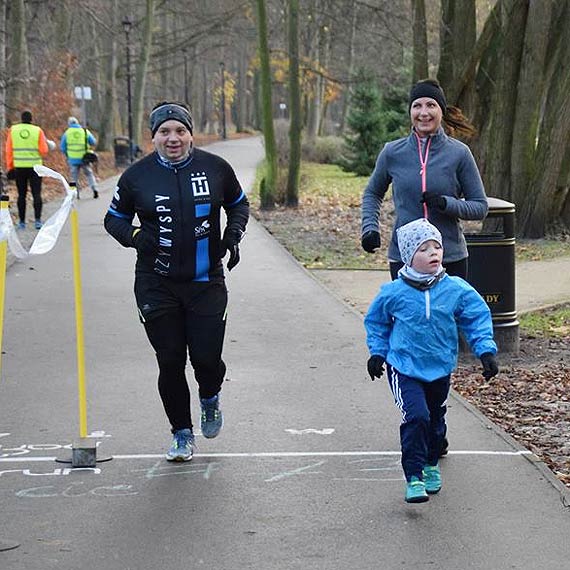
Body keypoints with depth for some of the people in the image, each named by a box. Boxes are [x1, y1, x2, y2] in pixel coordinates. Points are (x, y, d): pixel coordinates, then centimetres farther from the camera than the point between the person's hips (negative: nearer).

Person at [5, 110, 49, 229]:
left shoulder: (13, 130, 1)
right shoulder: (38, 131, -4)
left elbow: (8, 151, 2)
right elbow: (44, 150, -6)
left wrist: (10, 167, 9)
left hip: (19, 167, 2)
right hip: (35, 167, -1)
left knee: (21, 195, 10)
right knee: (36, 194, 1)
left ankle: (22, 222, 11)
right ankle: (38, 220, -9)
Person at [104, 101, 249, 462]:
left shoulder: (215, 168, -1)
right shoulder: (137, 176, -2)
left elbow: (239, 204, 16)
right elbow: (115, 218, 10)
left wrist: (233, 234, -2)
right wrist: (135, 236, -11)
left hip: (206, 282, 0)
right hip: (157, 285, 0)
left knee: (206, 357, -5)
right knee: (170, 362, 2)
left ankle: (211, 399, 32)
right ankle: (183, 434, 20)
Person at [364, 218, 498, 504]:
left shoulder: (456, 290, -8)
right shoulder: (394, 293, -11)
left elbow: (478, 318, 1)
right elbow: (376, 321, 6)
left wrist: (486, 351, -7)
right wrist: (378, 352, 4)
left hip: (440, 369, 3)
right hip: (404, 368, -3)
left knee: (435, 419, 18)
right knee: (416, 416, -20)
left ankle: (431, 465, 43)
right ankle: (414, 477, -12)